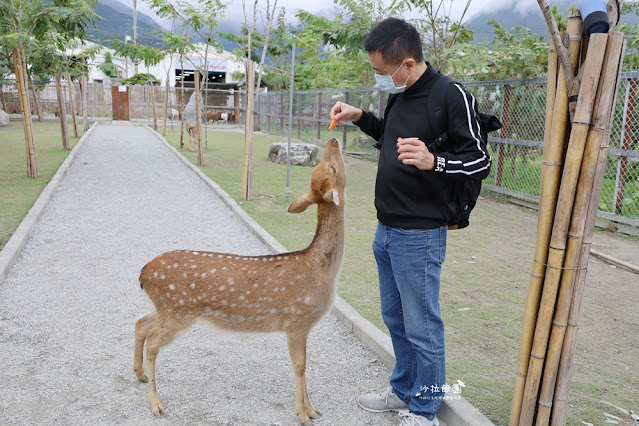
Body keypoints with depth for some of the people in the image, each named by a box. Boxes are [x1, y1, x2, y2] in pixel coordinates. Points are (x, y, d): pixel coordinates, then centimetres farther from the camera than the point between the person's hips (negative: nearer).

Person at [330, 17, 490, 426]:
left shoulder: (453, 96, -14)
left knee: (422, 327, 4)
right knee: (395, 318, 20)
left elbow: (480, 160, -13)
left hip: (419, 236, -8)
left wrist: (432, 161, -31)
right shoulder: (399, 96, 10)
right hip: (386, 231, 9)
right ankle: (403, 390, 39)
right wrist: (360, 117, 11)